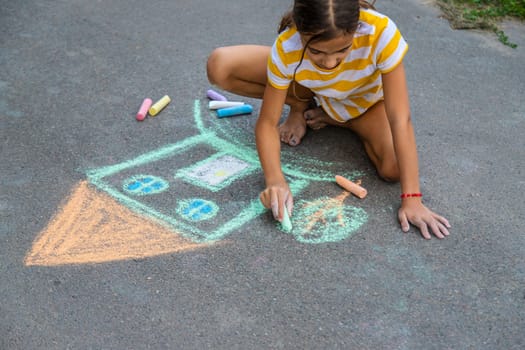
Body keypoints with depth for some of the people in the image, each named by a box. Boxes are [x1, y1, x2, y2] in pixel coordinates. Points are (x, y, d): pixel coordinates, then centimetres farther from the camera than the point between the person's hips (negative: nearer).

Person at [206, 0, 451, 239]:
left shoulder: (381, 33, -41)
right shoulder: (286, 49, -36)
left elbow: (400, 120, -38)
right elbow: (267, 123, -27)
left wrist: (411, 199, -40)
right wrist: (275, 180, -45)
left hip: (366, 101, 0)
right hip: (313, 91, 0)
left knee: (393, 169, -28)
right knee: (219, 67, -21)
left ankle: (333, 118, 2)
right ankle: (301, 106, 3)